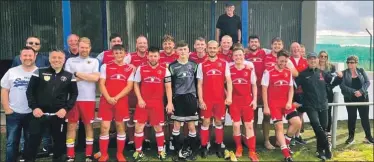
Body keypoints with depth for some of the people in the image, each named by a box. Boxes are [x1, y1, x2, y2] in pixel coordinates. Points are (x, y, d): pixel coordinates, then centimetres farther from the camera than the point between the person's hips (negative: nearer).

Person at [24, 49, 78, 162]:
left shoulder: (69, 76, 6)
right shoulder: (39, 72, 3)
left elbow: (74, 94, 6)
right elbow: (30, 91, 3)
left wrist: (66, 108, -6)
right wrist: (34, 107, -7)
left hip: (59, 115, 1)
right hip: (39, 113, -1)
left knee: (59, 140, 10)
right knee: (33, 140, 4)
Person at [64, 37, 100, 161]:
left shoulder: (94, 61, 7)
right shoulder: (70, 61, 8)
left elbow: (96, 78, -9)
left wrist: (77, 74, -7)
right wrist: (87, 77, -6)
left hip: (89, 99, 0)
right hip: (73, 98, 0)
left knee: (88, 125, 8)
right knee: (71, 126, 4)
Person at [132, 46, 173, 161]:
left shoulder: (164, 70, 1)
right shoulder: (141, 69, 3)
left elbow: (168, 87, 2)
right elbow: (136, 84, 7)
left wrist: (170, 102, -6)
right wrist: (139, 99, -4)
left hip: (157, 103, -1)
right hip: (143, 102, 1)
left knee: (158, 127, 10)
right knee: (139, 127, 2)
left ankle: (161, 151, 24)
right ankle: (138, 151, 18)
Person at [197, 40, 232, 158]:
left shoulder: (224, 64, 3)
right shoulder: (202, 65, 3)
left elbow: (228, 81, 0)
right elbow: (199, 84, 2)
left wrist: (229, 96, -11)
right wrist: (200, 100, -5)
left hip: (220, 99, 1)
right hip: (206, 99, 0)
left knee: (219, 122, 9)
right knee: (206, 122, 4)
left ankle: (218, 146, 21)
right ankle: (204, 147, 14)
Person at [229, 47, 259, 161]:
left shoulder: (250, 68, 0)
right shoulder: (229, 69, 0)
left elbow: (254, 85, 6)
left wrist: (255, 99, -1)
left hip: (248, 100, 0)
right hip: (234, 100, 0)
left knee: (249, 125, 2)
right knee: (236, 125, 3)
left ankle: (252, 151, 8)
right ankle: (238, 148, 22)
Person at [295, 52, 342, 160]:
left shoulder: (322, 73, 9)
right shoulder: (303, 74, -1)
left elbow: (333, 81, 16)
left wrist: (339, 77, -3)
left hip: (323, 105, 4)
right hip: (310, 105, -4)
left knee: (323, 127, 9)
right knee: (316, 125, -22)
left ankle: (320, 150, 24)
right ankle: (326, 147, -8)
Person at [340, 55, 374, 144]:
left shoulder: (361, 71, 5)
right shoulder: (344, 73, -1)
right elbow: (342, 86, -11)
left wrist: (361, 91, -18)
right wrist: (354, 92, -21)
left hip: (363, 97, 1)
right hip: (350, 99, -1)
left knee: (365, 117, 5)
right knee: (351, 117, 4)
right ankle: (351, 136, 16)